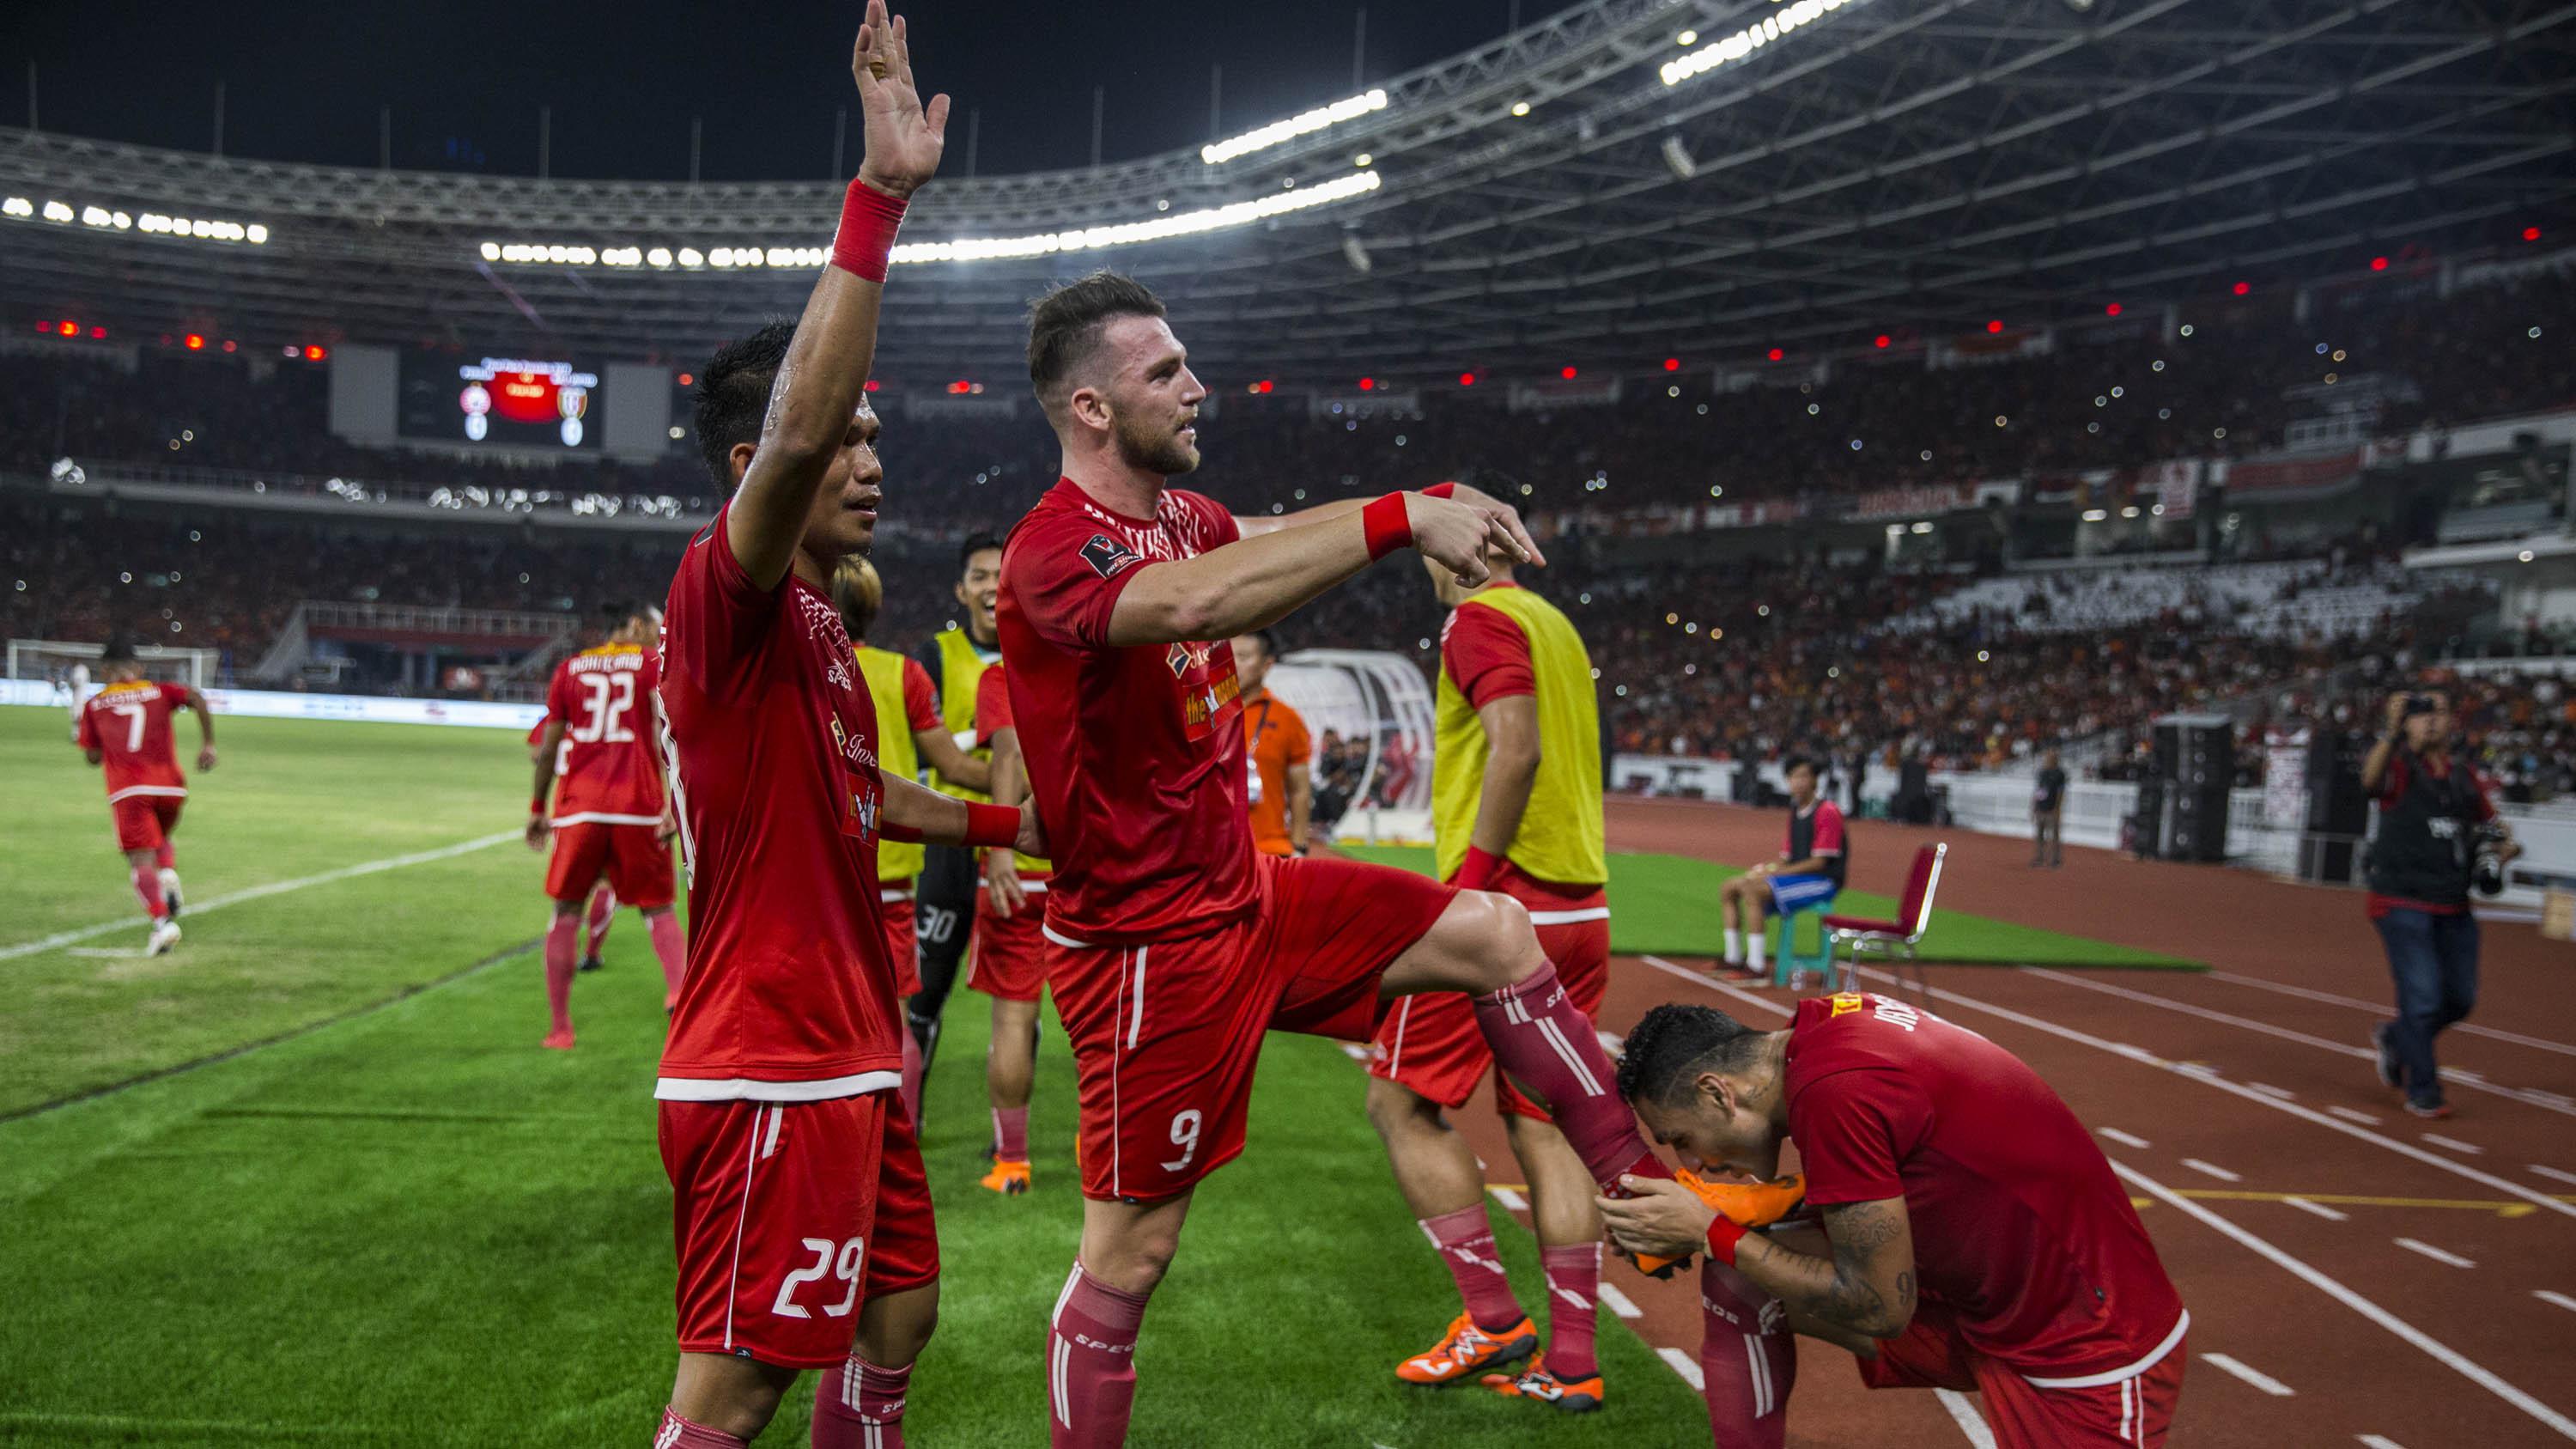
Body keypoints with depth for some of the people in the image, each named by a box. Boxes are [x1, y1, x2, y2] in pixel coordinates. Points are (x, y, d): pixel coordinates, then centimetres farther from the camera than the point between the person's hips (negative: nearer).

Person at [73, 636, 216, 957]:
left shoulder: (94, 704, 13)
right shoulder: (159, 692, 15)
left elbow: (93, 757, 12)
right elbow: (197, 699, -4)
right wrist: (208, 744, -3)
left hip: (128, 789, -2)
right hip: (171, 785, 2)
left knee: (142, 860, -6)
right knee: (161, 839, 28)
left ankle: (161, 920, -27)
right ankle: (169, 876, -4)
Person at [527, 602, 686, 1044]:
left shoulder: (570, 668, 14)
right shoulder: (654, 665, 4)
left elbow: (549, 748, 14)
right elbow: (668, 738, -9)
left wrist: (538, 809, 21)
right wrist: (674, 803, -12)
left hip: (579, 806, 2)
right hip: (639, 806, -2)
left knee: (567, 911, 10)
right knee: (657, 908, 10)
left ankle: (559, 1027, 10)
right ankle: (678, 991, -13)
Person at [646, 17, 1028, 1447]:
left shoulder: (817, 624, 15)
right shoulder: (725, 591, -14)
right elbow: (796, 430, -35)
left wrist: (1022, 825, 36)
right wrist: (879, 193, -36)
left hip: (848, 1056, 10)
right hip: (770, 1070, -10)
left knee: (899, 1314, 21)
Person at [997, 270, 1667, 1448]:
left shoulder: (1184, 512, 8)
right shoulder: (1053, 549, -22)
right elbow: (1192, 601, -40)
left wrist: (1437, 502, -4)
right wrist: (1402, 518, -41)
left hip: (1249, 897, 9)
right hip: (1148, 946, -9)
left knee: (1495, 933, 7)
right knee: (1127, 1259, 1)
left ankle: (1646, 1187, 17)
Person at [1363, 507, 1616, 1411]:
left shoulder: (1480, 618, -7)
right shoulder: (1554, 624, 20)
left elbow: (1518, 748, -21)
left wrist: (1470, 886, -19)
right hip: (1580, 909, 8)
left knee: (1402, 1104, 3)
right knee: (1543, 1125, 9)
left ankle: (1494, 1319, 4)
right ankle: (1571, 1360, 10)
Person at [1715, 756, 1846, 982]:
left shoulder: (1827, 811, -13)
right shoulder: (1796, 811, 15)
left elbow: (1818, 862, -18)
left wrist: (1775, 872, -19)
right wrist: (1767, 868, -4)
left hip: (1822, 881, -9)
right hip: (1795, 877, 9)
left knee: (1753, 890, -28)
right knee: (1729, 887, 3)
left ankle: (1757, 968, -27)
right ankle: (1734, 958, 7)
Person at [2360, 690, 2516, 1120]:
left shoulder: (2464, 775, 12)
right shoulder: (2399, 766, -6)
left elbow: (2490, 820, 18)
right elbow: (2371, 778, -28)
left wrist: (2505, 843, -5)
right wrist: (2391, 732, -44)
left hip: (2454, 907, 6)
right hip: (2402, 902, -6)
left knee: (2461, 999, 11)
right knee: (2423, 997, -9)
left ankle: (2395, 1038, 37)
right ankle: (2422, 1092, 6)